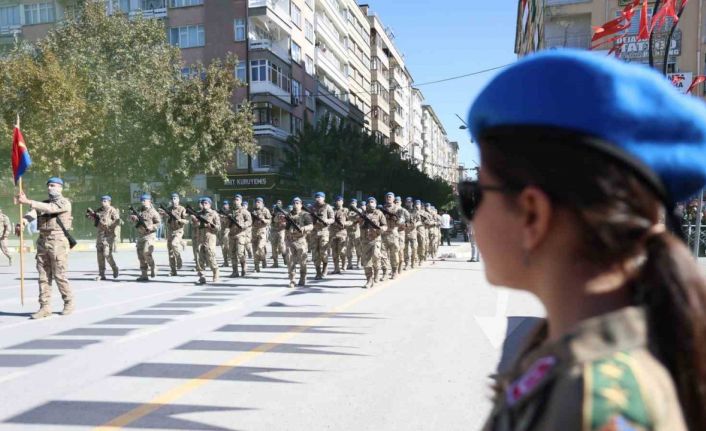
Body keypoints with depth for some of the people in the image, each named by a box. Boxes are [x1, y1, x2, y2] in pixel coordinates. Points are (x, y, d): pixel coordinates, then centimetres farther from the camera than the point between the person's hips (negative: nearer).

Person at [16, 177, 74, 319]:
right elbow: (33, 213, -4)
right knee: (43, 276, 4)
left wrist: (27, 201, -29)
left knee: (60, 276, -3)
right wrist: (23, 220, -26)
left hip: (58, 241, -6)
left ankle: (69, 303, 13)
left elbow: (49, 208, -22)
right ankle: (45, 307, 7)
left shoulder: (64, 203, -2)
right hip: (42, 241, 6)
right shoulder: (43, 203, 17)